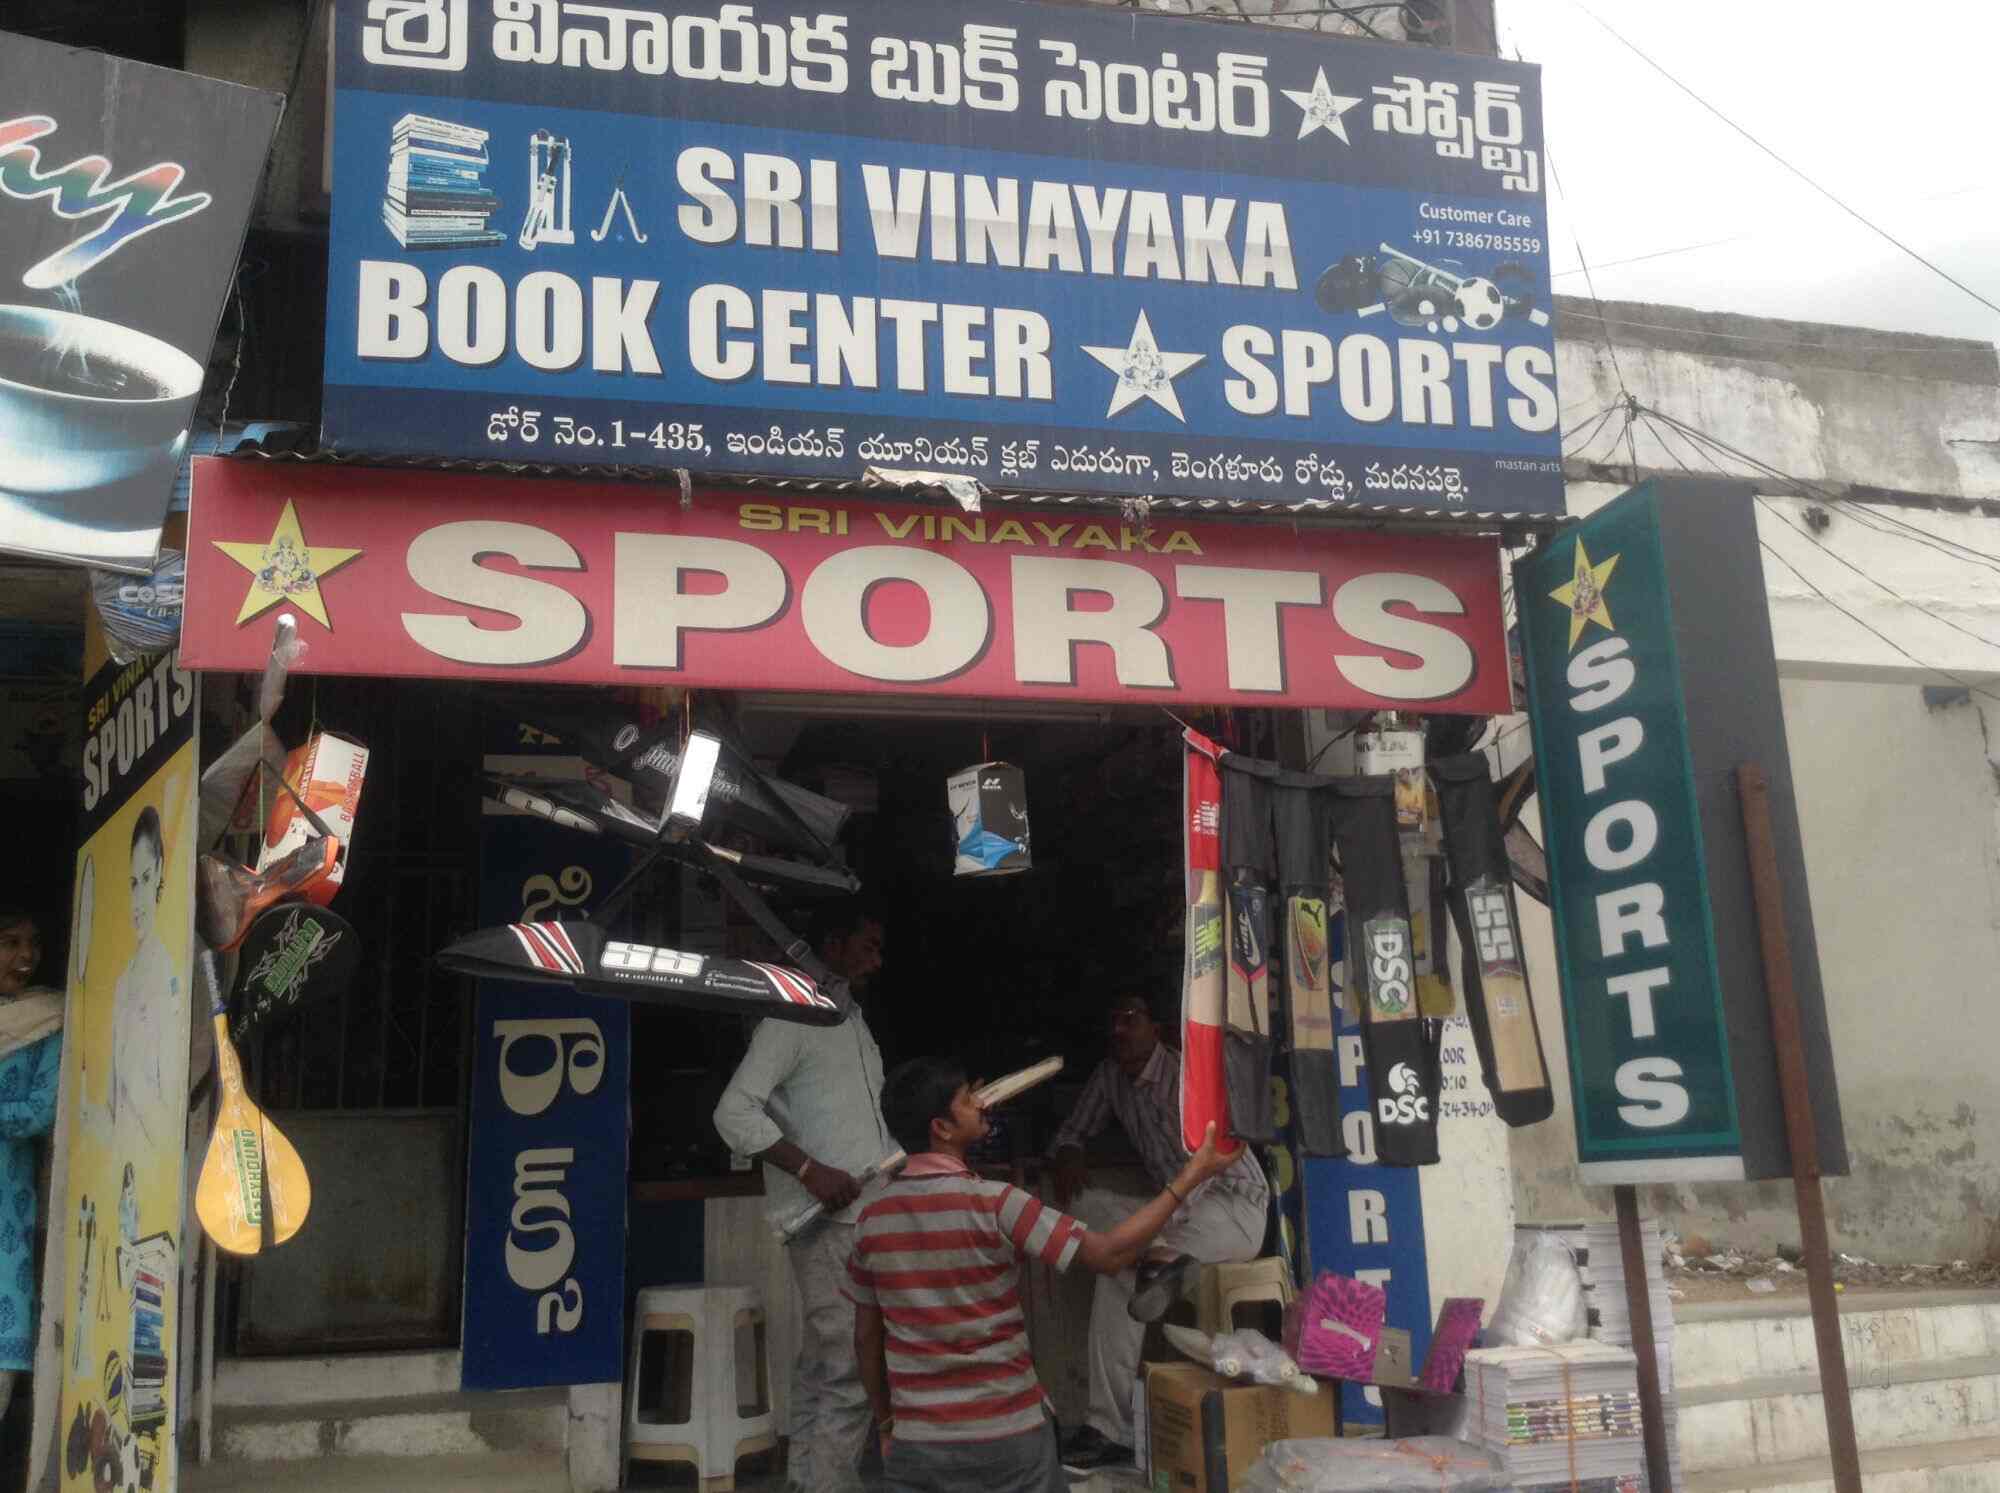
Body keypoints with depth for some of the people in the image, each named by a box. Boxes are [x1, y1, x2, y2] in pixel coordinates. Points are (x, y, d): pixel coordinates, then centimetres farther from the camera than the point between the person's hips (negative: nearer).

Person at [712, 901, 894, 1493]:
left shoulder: (853, 1019, 19)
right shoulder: (793, 1016, -9)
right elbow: (734, 1111, -16)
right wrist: (811, 1170, -21)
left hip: (868, 1214, 9)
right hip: (827, 1221, -9)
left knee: (822, 1364, 12)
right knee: (850, 1367, -10)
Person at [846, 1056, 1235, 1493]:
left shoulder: (873, 1218, -1)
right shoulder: (993, 1204, -16)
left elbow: (867, 1336, 7)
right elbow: (1109, 1255, -16)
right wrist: (1190, 1177, -10)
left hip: (915, 1445, 4)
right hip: (1007, 1439, -3)